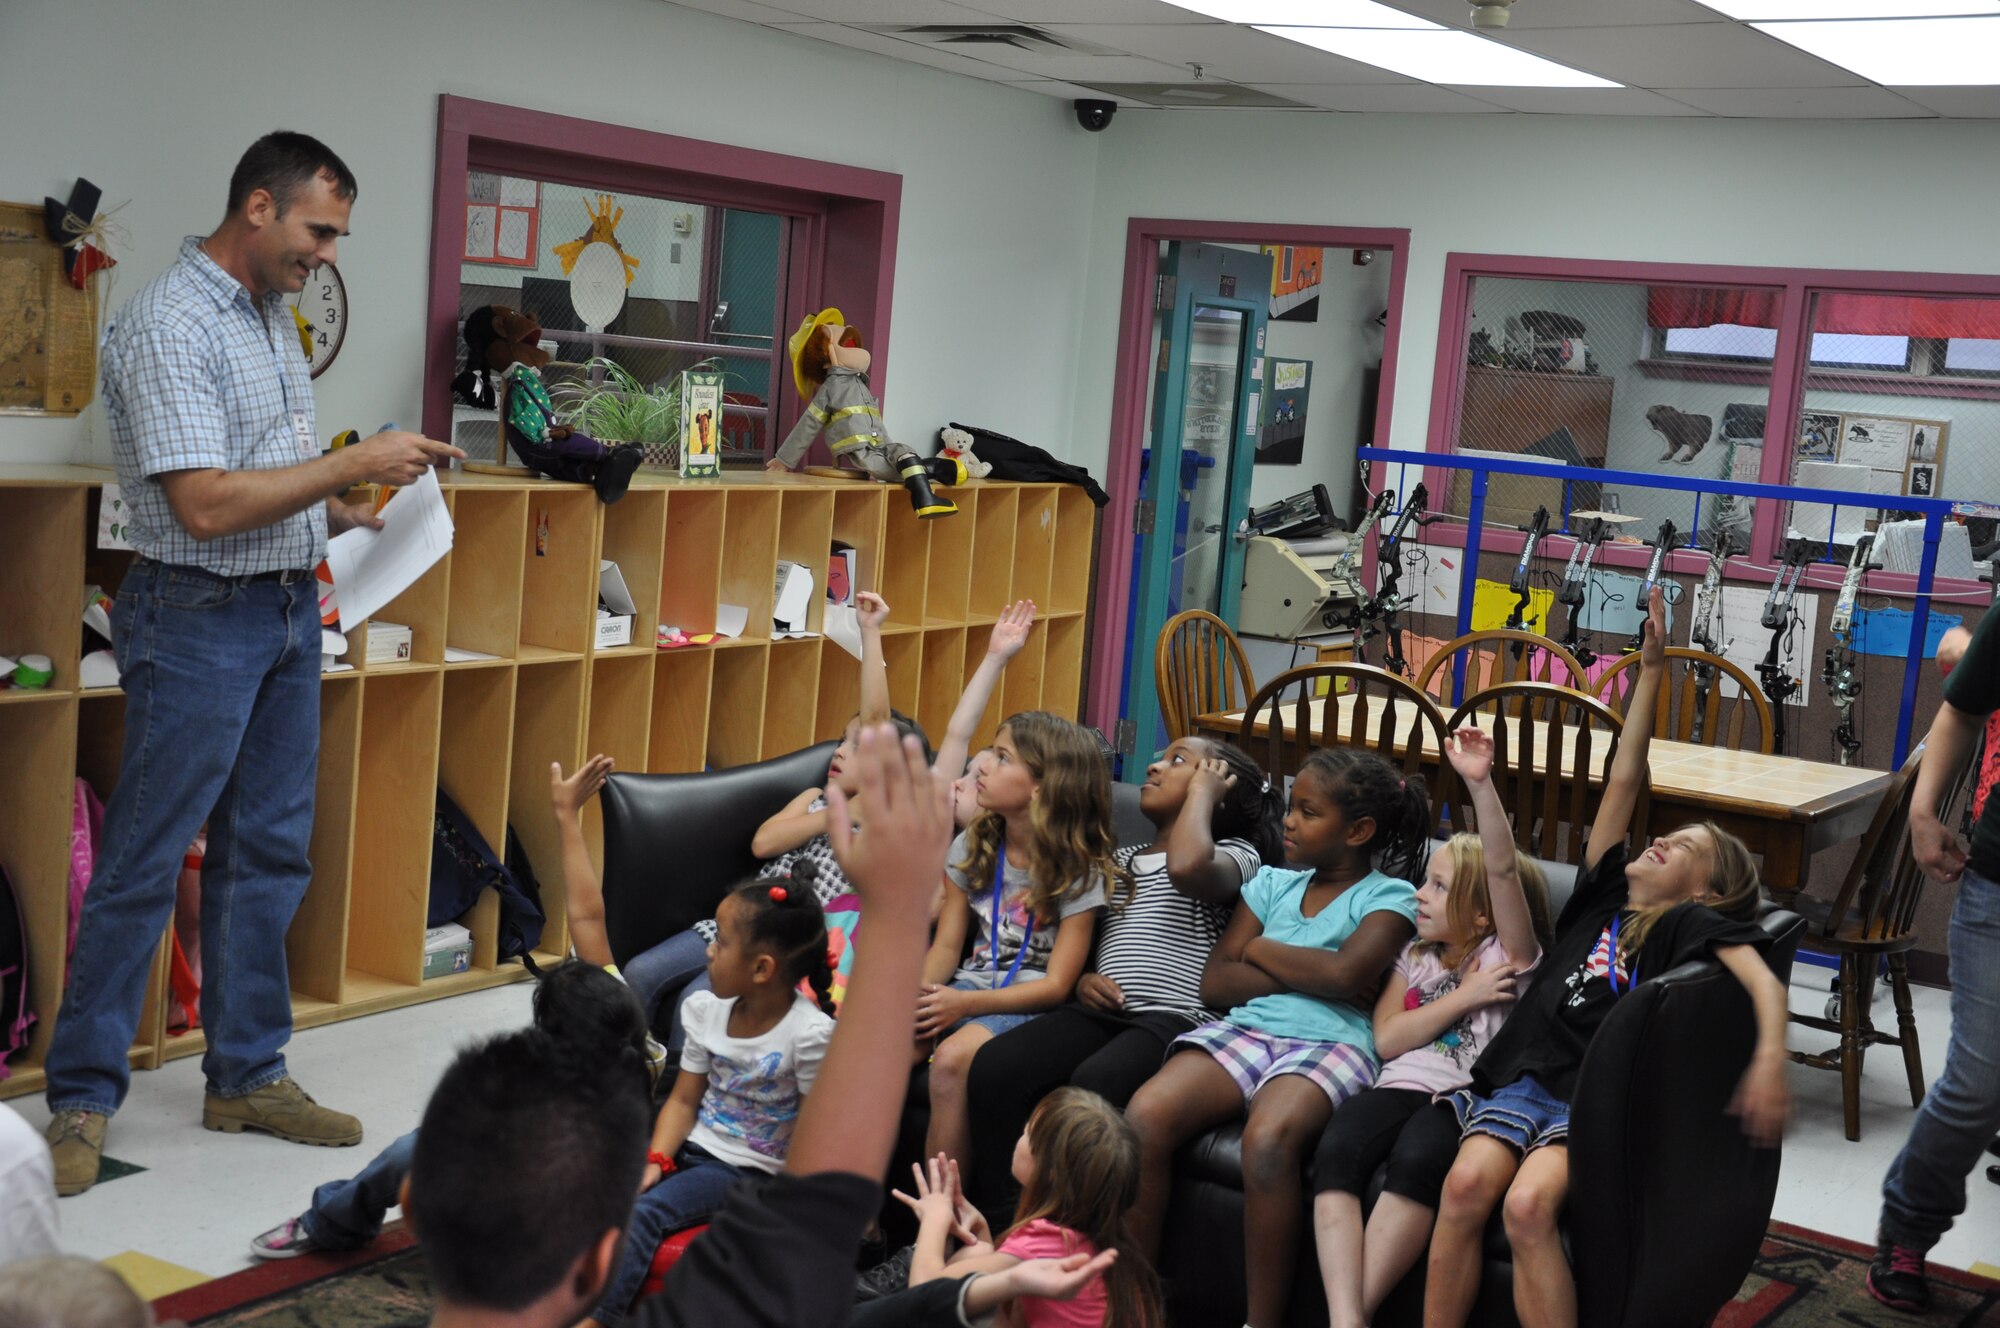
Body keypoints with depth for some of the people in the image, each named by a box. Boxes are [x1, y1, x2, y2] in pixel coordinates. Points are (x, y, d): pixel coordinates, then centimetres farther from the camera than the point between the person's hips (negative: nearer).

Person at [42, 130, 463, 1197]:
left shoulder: (273, 315, 13)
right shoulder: (168, 324, -16)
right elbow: (207, 506, -23)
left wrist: (348, 514, 6)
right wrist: (354, 463, -18)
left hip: (288, 609, 9)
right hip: (199, 618, -9)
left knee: (269, 855, 12)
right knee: (143, 864, -2)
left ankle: (247, 1075, 23)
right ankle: (82, 1099, 9)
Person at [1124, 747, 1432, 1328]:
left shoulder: (1390, 896, 7)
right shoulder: (1273, 882, 21)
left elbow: (1344, 971, -13)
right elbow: (1214, 982, 11)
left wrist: (1260, 951, 3)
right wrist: (1308, 976, -2)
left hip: (1328, 1044, -5)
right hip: (1244, 1032, 5)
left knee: (1267, 1138, -37)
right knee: (1145, 1113, -24)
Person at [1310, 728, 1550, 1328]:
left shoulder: (1508, 955, 9)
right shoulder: (1415, 957, 25)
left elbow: (1504, 870, -9)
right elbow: (1387, 1039, 10)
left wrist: (1481, 784, -20)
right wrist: (1465, 996, 0)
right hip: (1400, 1086, 4)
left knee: (1416, 1159, -37)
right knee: (1337, 1151, -29)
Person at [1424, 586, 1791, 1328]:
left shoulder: (1691, 923, 11)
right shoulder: (1603, 895, 22)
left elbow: (1763, 981, -5)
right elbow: (1623, 780, 21)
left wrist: (1770, 1060, -25)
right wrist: (1650, 669, 20)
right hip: (1519, 1079, 4)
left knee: (1529, 1204, -31)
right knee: (1467, 1183, -25)